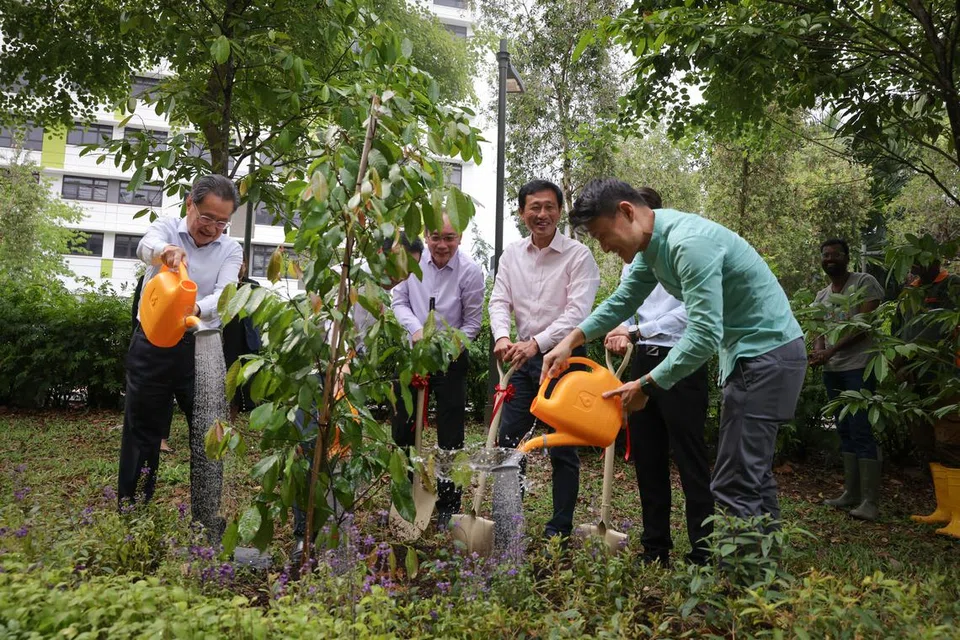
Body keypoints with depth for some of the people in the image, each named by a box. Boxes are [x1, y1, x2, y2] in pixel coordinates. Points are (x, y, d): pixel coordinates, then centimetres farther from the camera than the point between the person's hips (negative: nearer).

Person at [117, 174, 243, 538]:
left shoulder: (230, 250, 1)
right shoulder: (166, 228, -1)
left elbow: (224, 295, -15)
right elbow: (146, 246, -26)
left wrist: (196, 310, -39)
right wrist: (165, 250, -51)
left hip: (202, 348, 1)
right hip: (152, 344, -1)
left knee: (208, 434, 2)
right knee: (142, 432, 8)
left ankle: (209, 522, 13)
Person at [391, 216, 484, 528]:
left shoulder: (470, 271, -14)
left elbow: (472, 323, -7)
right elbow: (399, 301, 3)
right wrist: (416, 329, -15)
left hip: (451, 360, -3)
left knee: (450, 436, 4)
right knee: (403, 429, 12)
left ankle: (448, 506, 18)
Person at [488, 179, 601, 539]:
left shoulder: (578, 256, -9)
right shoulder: (512, 255, 6)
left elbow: (577, 312, -17)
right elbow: (500, 301, 1)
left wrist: (536, 343, -28)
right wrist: (503, 337, -19)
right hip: (524, 359, 5)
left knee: (563, 448, 4)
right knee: (507, 441, 10)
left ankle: (560, 528, 18)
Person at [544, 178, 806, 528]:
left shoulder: (689, 242, -25)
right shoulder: (651, 244, 6)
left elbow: (705, 334, -28)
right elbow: (622, 300, 18)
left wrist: (646, 386, -19)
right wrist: (570, 342, 7)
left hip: (768, 353, -10)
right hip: (749, 352, 10)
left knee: (735, 486, -11)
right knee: (753, 476, 15)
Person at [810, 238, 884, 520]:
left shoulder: (865, 282, -3)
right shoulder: (822, 296, 17)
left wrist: (831, 350, -19)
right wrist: (818, 351, -9)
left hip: (859, 366, -7)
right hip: (832, 370, 7)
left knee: (861, 431, -10)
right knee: (845, 431, 10)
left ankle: (870, 501, -7)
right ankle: (851, 493, 16)